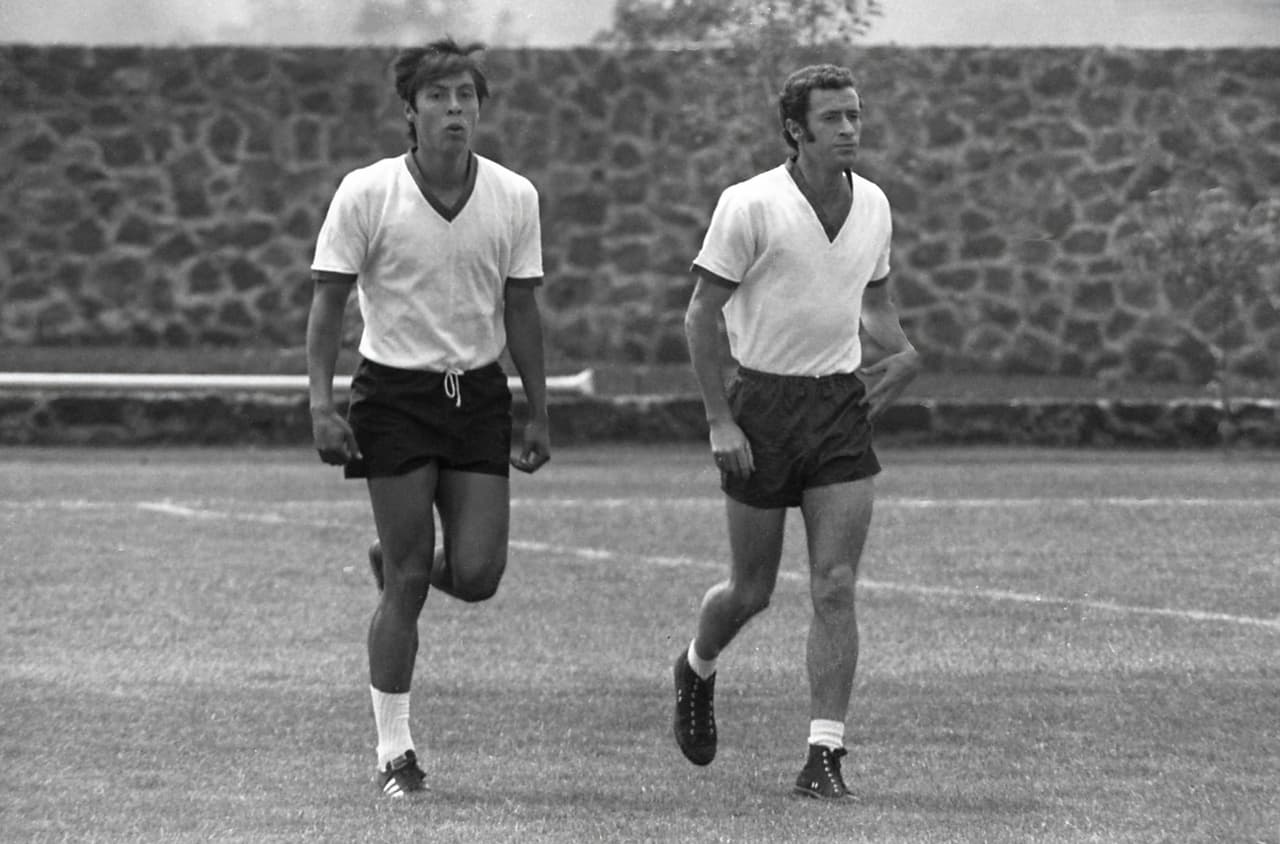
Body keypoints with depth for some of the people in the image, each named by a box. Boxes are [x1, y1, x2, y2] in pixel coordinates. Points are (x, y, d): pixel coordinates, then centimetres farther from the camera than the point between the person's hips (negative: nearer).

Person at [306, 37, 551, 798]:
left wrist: (539, 416, 7)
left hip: (479, 394, 3)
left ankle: (397, 563, 31)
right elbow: (328, 302, -5)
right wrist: (322, 403, -14)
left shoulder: (514, 197, 0)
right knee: (408, 584, -4)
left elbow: (521, 310, 7)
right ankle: (395, 751, 6)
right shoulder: (366, 194, -9)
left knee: (477, 576, -5)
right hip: (395, 394, -3)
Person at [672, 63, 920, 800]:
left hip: (842, 407, 4)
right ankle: (697, 671, 41)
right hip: (763, 403, -3)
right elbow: (702, 314, -7)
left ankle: (824, 756, -8)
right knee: (753, 591, 8)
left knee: (835, 588, -8)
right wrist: (720, 421, -11)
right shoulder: (751, 206, -12)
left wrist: (904, 353, -1)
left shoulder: (873, 205, 5)